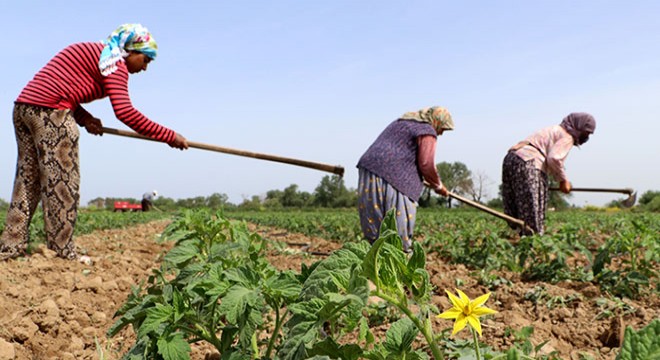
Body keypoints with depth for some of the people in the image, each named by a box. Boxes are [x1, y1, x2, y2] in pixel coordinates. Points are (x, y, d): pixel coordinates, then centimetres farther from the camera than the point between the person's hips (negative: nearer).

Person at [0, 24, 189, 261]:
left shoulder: (92, 54, 24)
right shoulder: (115, 62, -6)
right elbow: (125, 112, -18)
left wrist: (83, 117, 1)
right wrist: (170, 137, -15)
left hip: (24, 106, 10)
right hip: (50, 111, -10)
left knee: (27, 178, 12)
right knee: (61, 181, -4)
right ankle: (62, 251, 0)